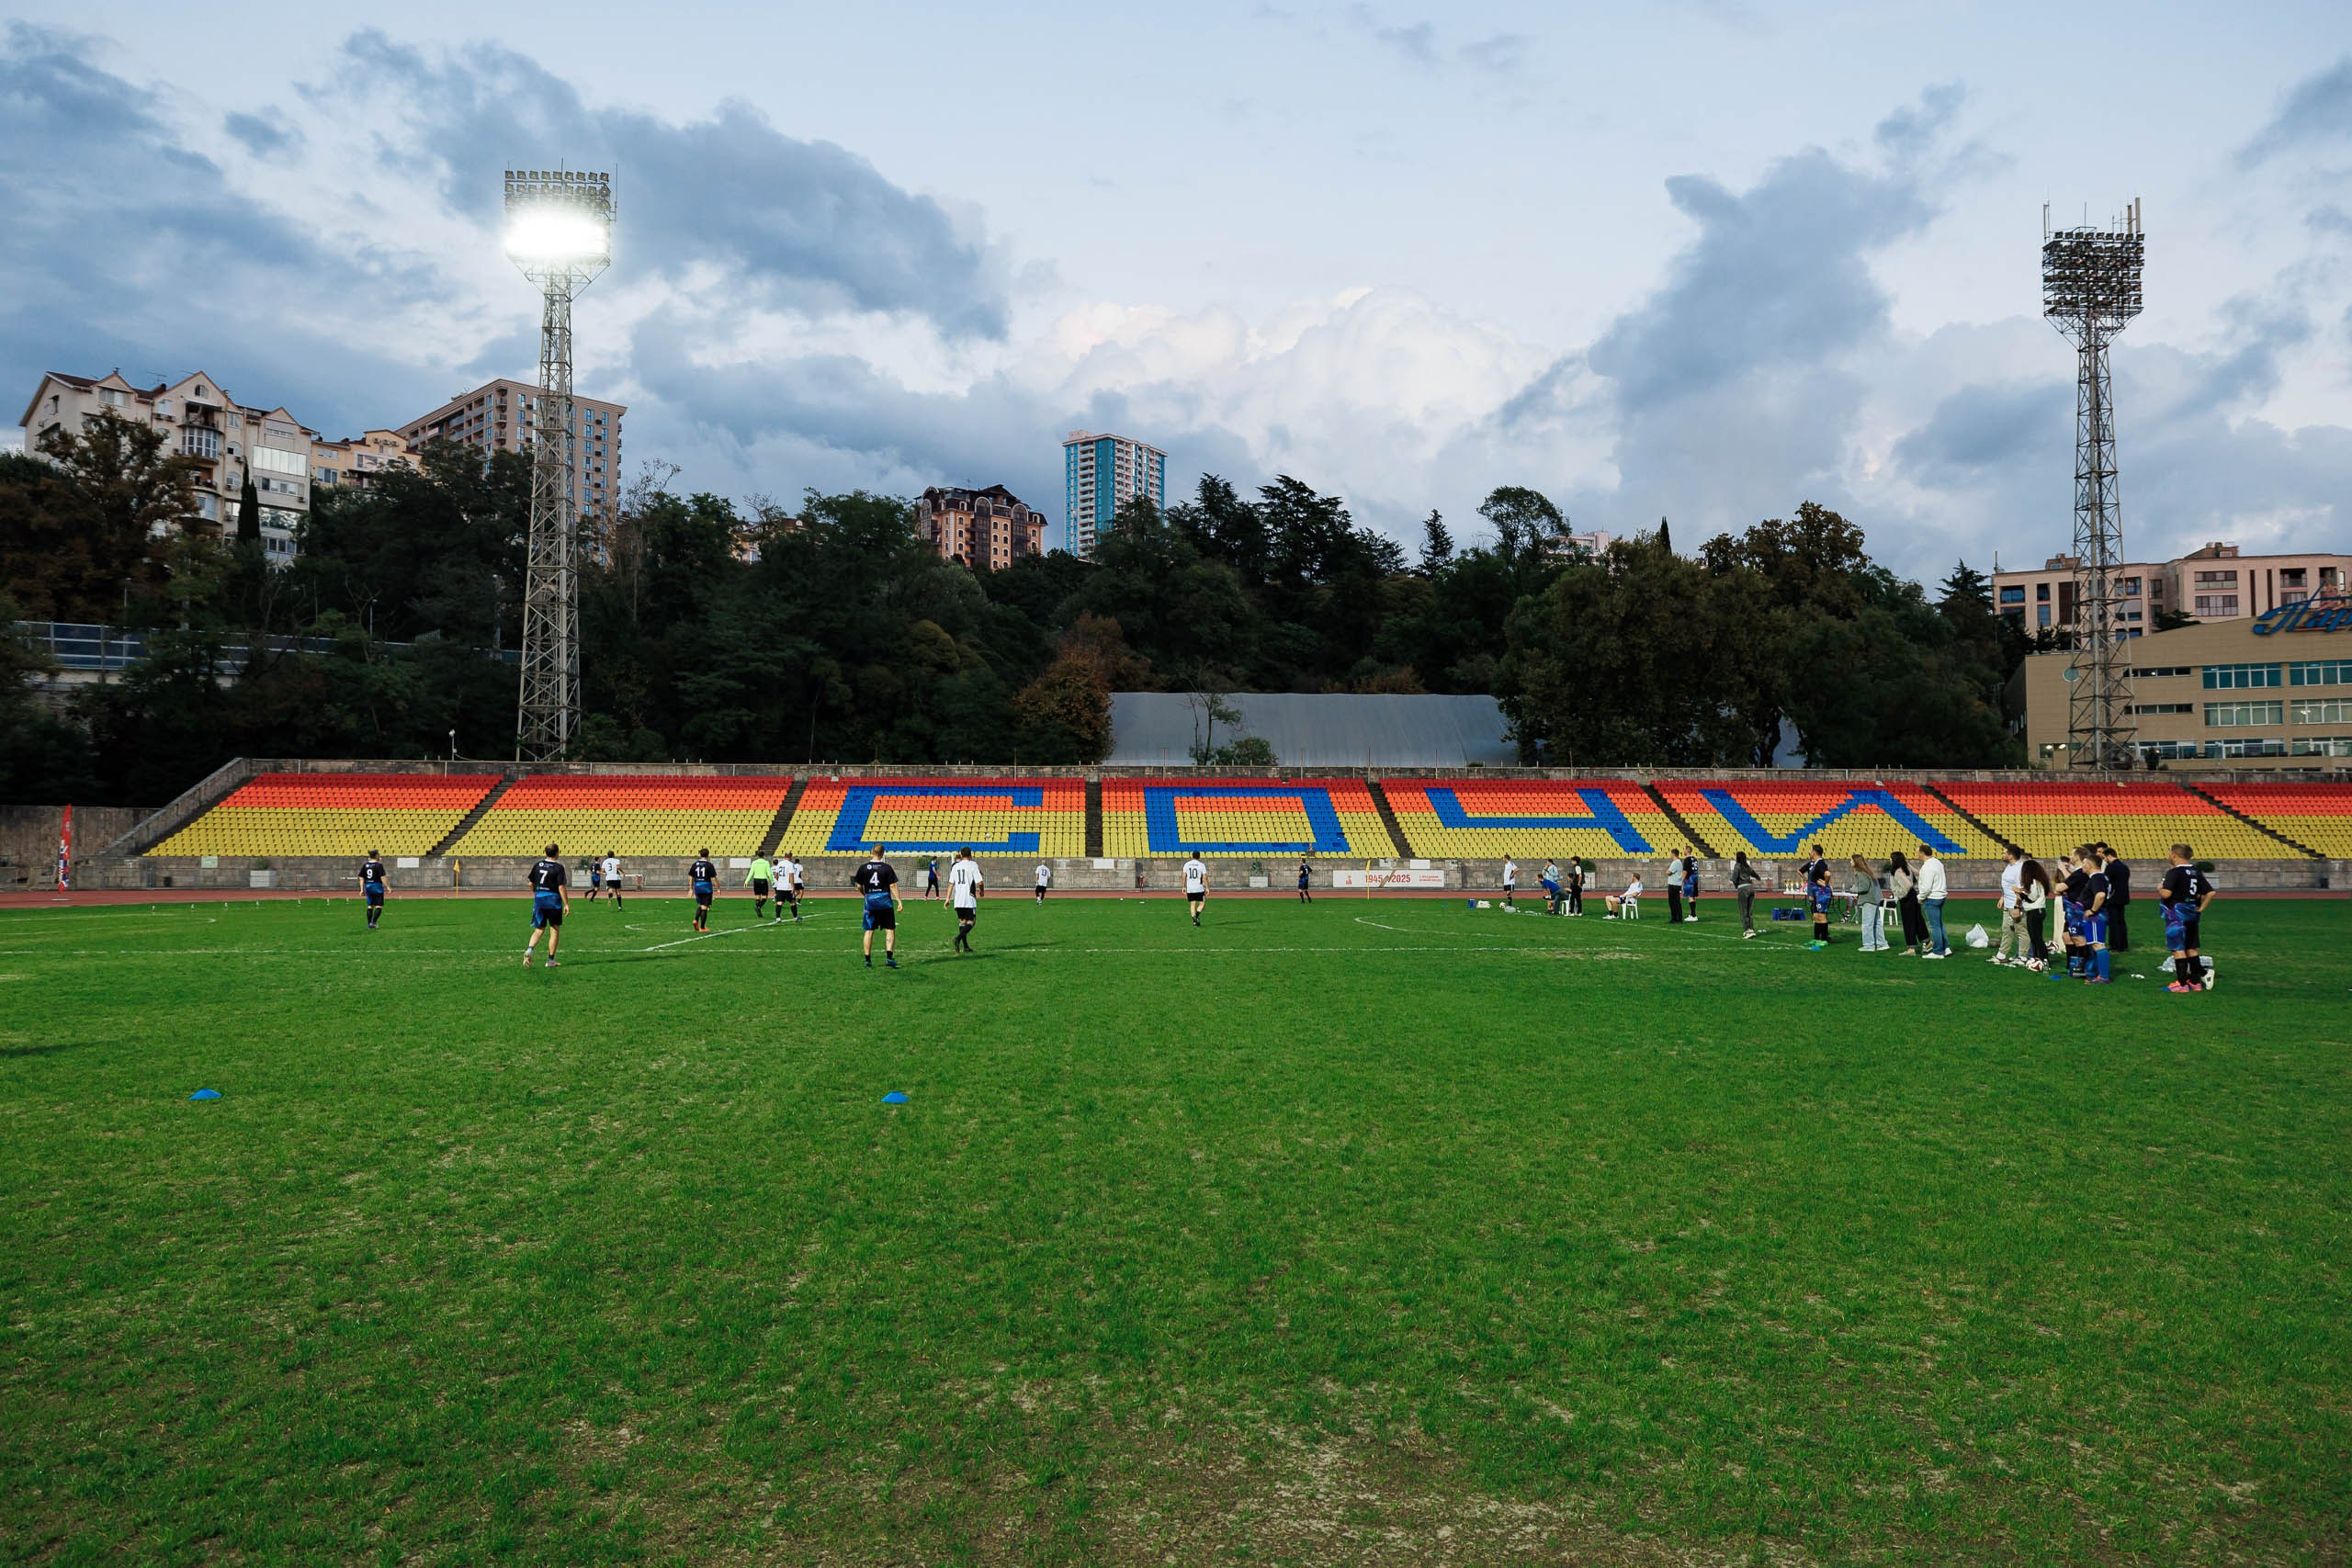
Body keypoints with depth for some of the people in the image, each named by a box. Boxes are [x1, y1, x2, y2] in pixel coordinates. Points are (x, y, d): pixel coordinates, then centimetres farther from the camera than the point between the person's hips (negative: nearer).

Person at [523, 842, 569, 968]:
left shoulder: (538, 865, 6)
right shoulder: (558, 867, -10)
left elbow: (531, 884, 11)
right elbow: (561, 887, -15)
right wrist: (566, 904, -11)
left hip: (538, 899, 4)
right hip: (553, 899, -4)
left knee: (539, 930, 11)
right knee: (555, 930, 7)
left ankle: (529, 949, -17)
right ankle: (550, 960, 8)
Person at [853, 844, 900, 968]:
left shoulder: (863, 868, 0)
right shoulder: (887, 868, -5)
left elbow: (859, 887, 6)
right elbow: (893, 886, -9)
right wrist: (899, 901, -6)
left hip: (870, 902, 2)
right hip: (885, 902, -2)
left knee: (869, 931, 7)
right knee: (890, 930, 4)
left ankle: (867, 960, 9)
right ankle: (889, 957, -7)